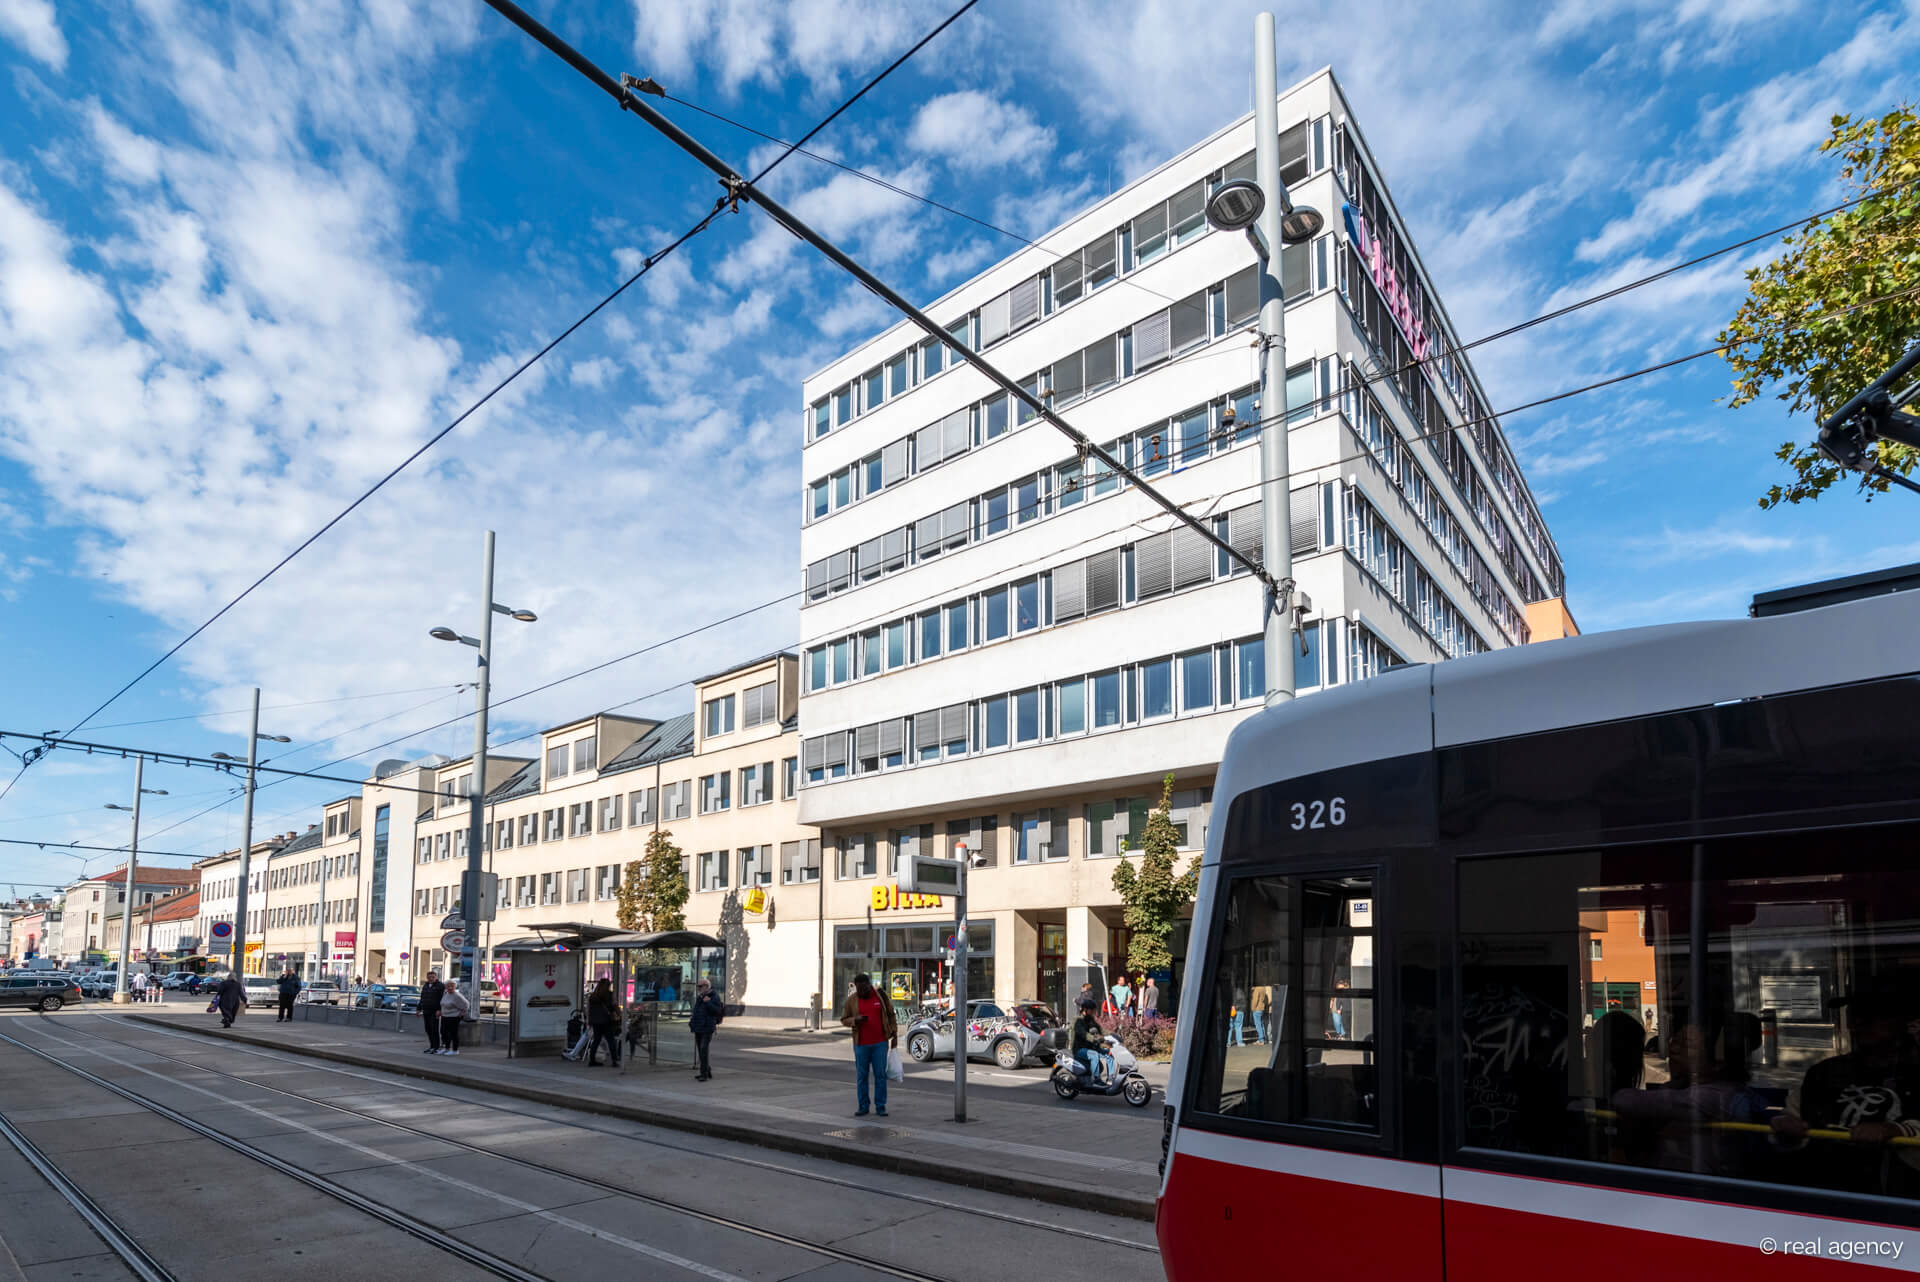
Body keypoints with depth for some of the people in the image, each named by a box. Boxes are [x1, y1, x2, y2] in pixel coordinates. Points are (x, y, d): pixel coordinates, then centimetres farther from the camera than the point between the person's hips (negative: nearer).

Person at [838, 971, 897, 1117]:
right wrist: (855, 1020, -16)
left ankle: (880, 1106, 9)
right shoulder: (851, 1000, -1)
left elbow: (890, 1014, 8)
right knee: (861, 1076, 5)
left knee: (880, 1075, 1)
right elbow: (844, 1019, 4)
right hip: (861, 1044, 0)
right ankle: (863, 1106, 15)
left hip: (880, 1043, 0)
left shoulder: (880, 995, 0)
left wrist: (894, 1034, 4)